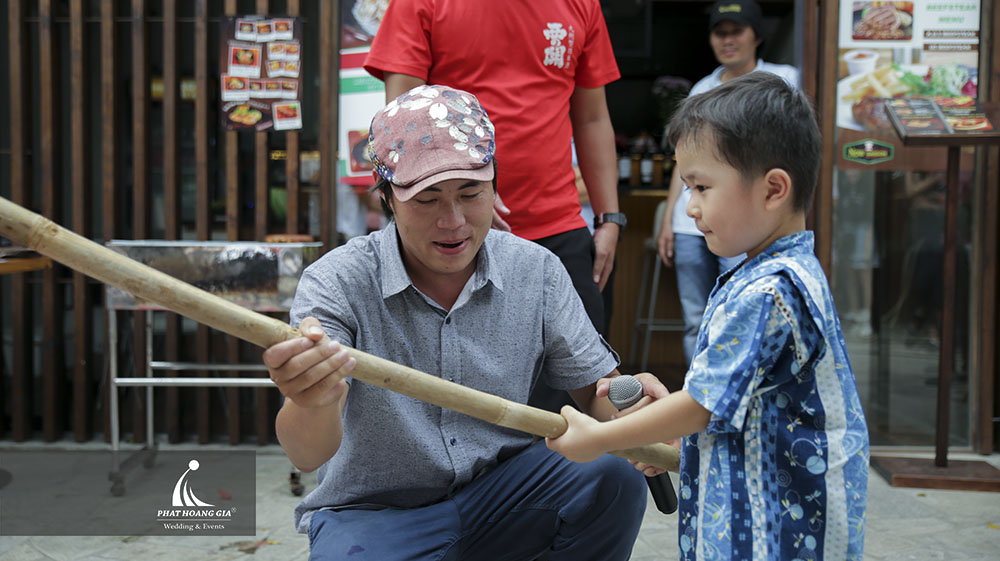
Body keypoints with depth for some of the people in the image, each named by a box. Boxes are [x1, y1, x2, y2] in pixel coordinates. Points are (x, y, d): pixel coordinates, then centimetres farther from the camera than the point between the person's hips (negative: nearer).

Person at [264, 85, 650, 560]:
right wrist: (313, 403, -53)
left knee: (612, 476, -22)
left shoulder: (536, 271, -5)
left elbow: (595, 387, 2)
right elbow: (307, 455, -28)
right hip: (374, 510, -3)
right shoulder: (337, 283, -16)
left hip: (499, 492, 3)